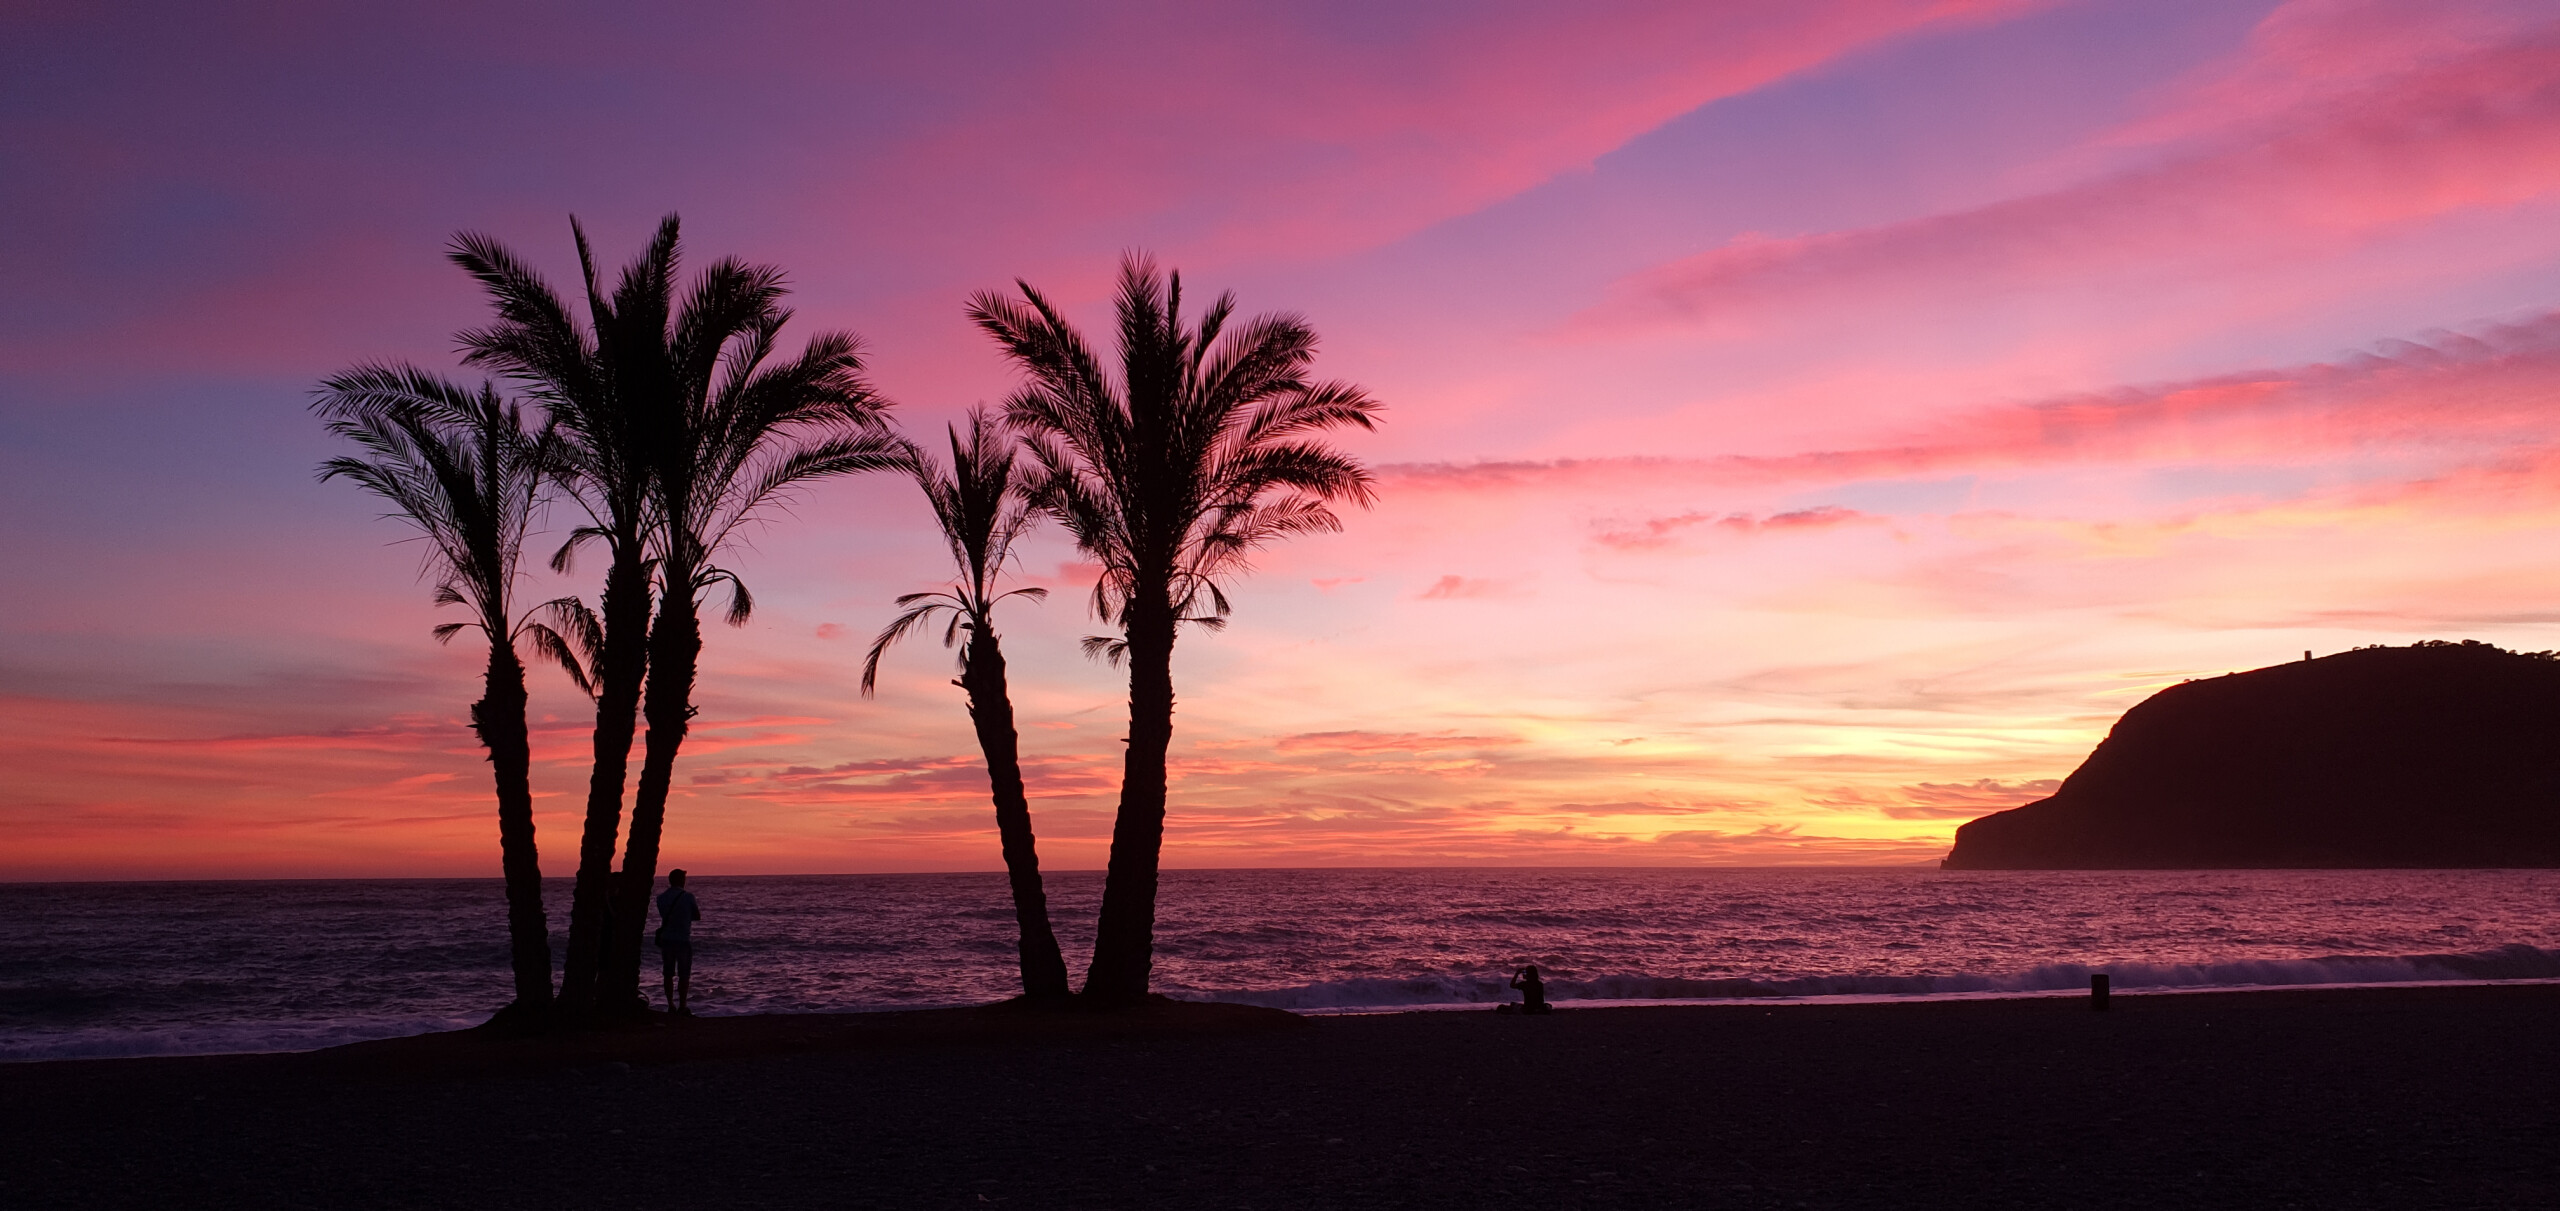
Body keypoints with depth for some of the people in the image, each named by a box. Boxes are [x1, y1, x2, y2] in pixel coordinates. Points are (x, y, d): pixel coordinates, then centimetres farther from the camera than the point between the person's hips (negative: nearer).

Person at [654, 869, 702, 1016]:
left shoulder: (661, 897, 3)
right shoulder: (688, 897, -8)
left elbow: (664, 915, 14)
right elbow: (697, 916, 3)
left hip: (666, 939, 4)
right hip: (683, 940, -4)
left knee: (668, 974, 10)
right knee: (684, 975, 2)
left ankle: (671, 1006, 10)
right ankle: (682, 1007, 0)